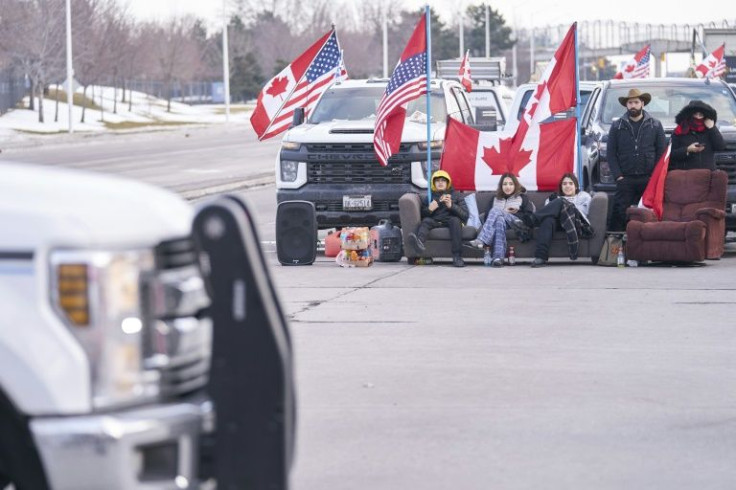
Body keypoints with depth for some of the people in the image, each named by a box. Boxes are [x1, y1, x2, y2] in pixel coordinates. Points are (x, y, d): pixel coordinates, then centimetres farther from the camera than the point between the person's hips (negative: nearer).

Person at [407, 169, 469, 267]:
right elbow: (421, 215, 17)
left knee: (455, 220, -34)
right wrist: (429, 209, -4)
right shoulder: (428, 197, 25)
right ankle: (419, 242, -65)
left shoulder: (456, 196, 20)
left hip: (449, 221, -2)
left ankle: (457, 256, -44)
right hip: (435, 222, 2)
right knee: (426, 221, -28)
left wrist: (451, 206, -10)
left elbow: (465, 215, 6)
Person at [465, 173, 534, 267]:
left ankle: (481, 241, -50)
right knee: (500, 220, -37)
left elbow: (529, 217, 6)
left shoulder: (522, 197, 21)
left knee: (496, 211, -29)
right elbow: (487, 216, 13)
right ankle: (498, 257, -55)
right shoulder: (495, 198, 28)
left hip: (517, 224, -2)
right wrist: (506, 213, -2)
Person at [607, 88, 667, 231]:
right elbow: (611, 154, 6)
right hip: (625, 179, 0)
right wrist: (618, 176, -5)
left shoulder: (655, 126, 8)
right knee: (620, 213, -6)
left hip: (648, 179, 0)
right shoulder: (617, 127, 9)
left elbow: (661, 153, 6)